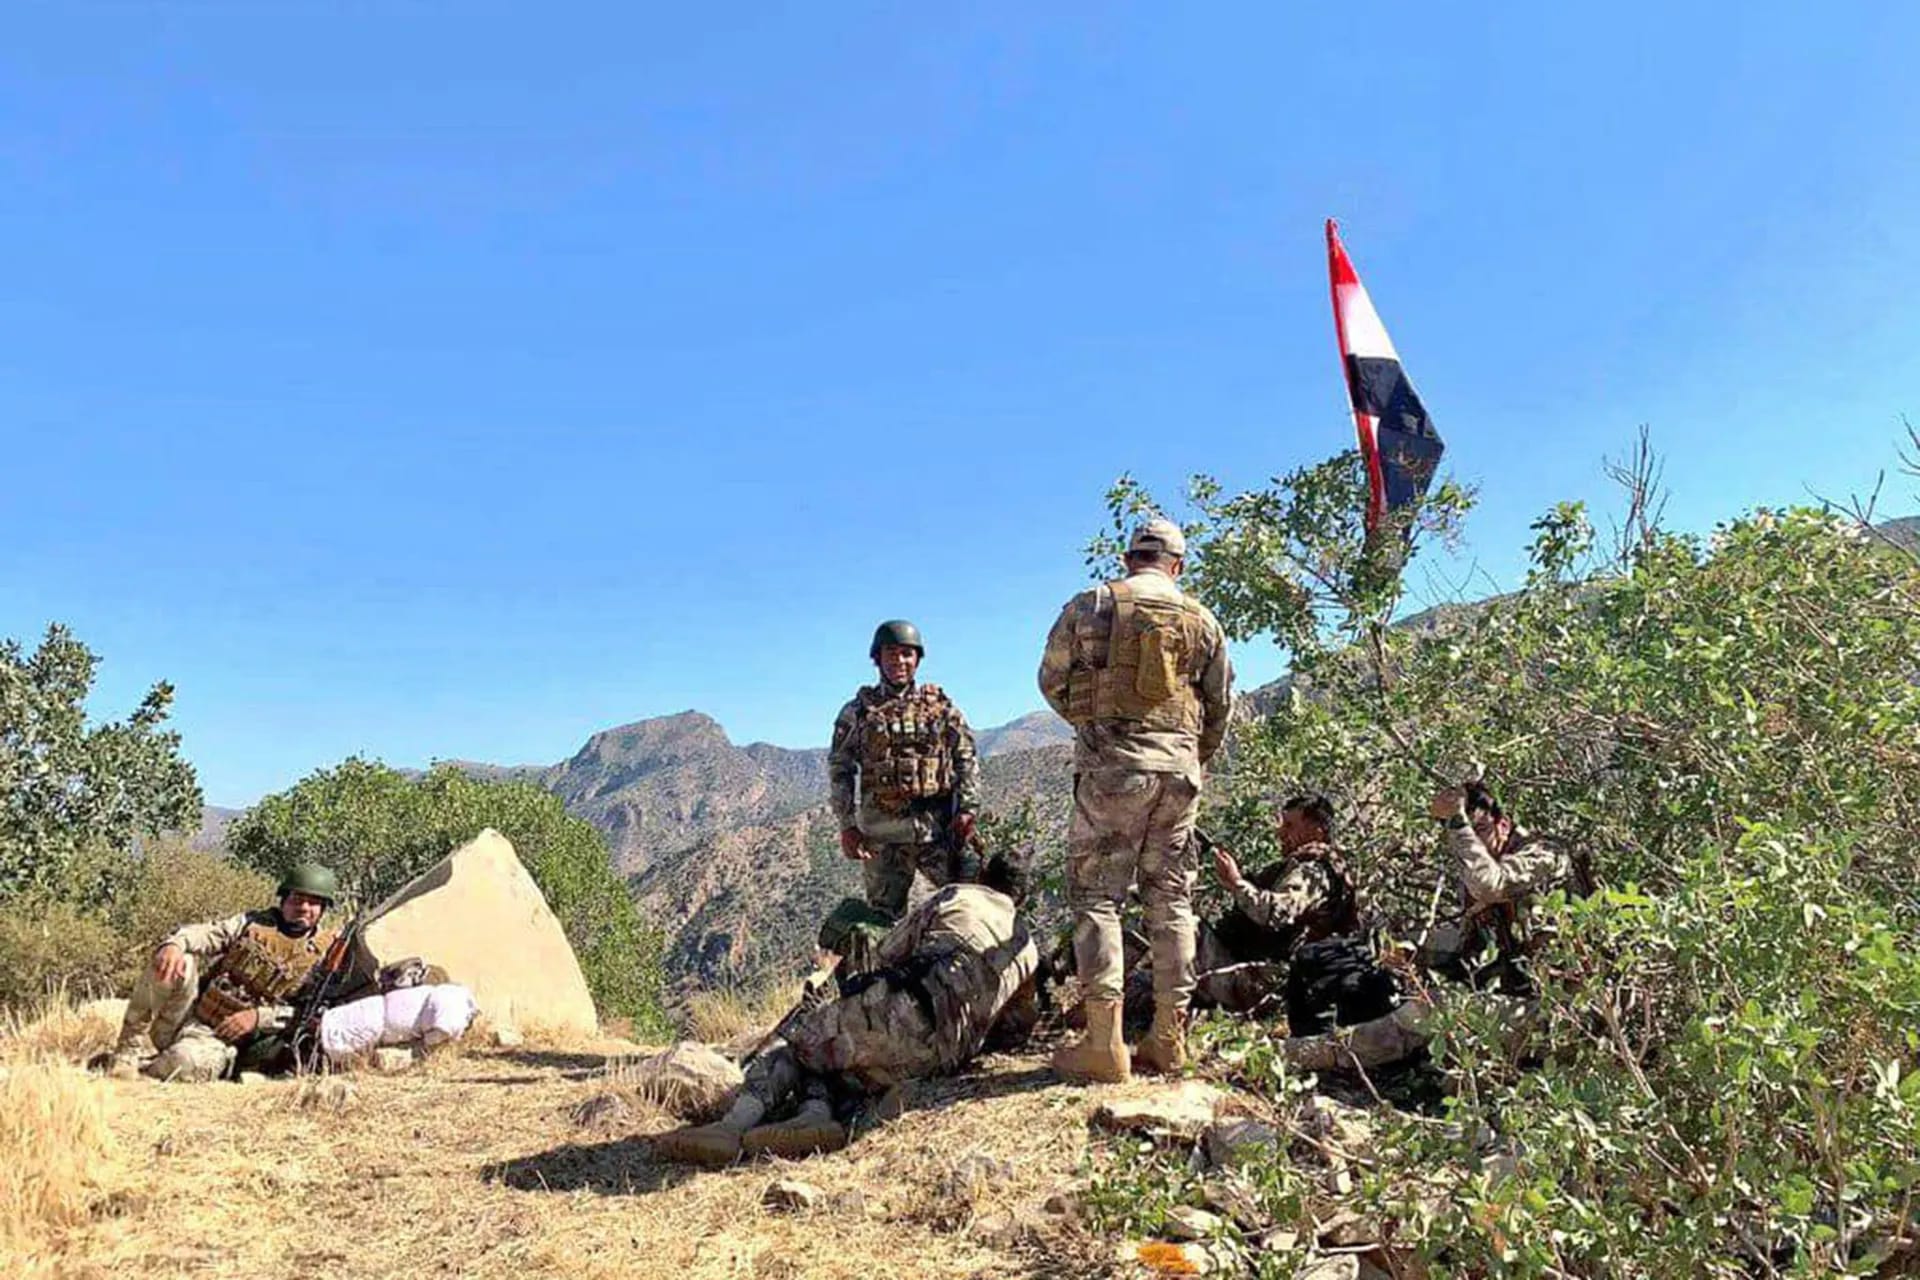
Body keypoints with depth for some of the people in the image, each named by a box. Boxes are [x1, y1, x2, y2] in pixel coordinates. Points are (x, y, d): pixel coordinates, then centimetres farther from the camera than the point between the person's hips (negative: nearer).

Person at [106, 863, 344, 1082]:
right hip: (187, 1014, 3)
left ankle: (139, 1072, -3)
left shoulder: (324, 956, 3)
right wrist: (174, 944, -23)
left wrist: (259, 1016, -16)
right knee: (181, 963, -26)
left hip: (224, 1037, -3)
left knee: (187, 1064, -36)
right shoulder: (251, 923, 12)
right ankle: (132, 1051, -16)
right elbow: (202, 933, 0)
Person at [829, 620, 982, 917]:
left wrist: (967, 809, -4)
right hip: (882, 834, 0)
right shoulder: (858, 712, 8)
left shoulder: (941, 707, 10)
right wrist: (847, 825, -2)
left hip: (938, 829, 0)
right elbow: (839, 771, 6)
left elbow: (967, 761, 9)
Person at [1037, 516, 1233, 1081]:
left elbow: (1052, 680, 6)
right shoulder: (1202, 619, 11)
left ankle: (1104, 1041, -5)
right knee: (1171, 898, 10)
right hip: (1179, 766, 4)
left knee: (1097, 895, 0)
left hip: (1111, 763, -3)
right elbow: (1221, 703, 14)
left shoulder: (1091, 605, 2)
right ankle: (1169, 1038, 13)